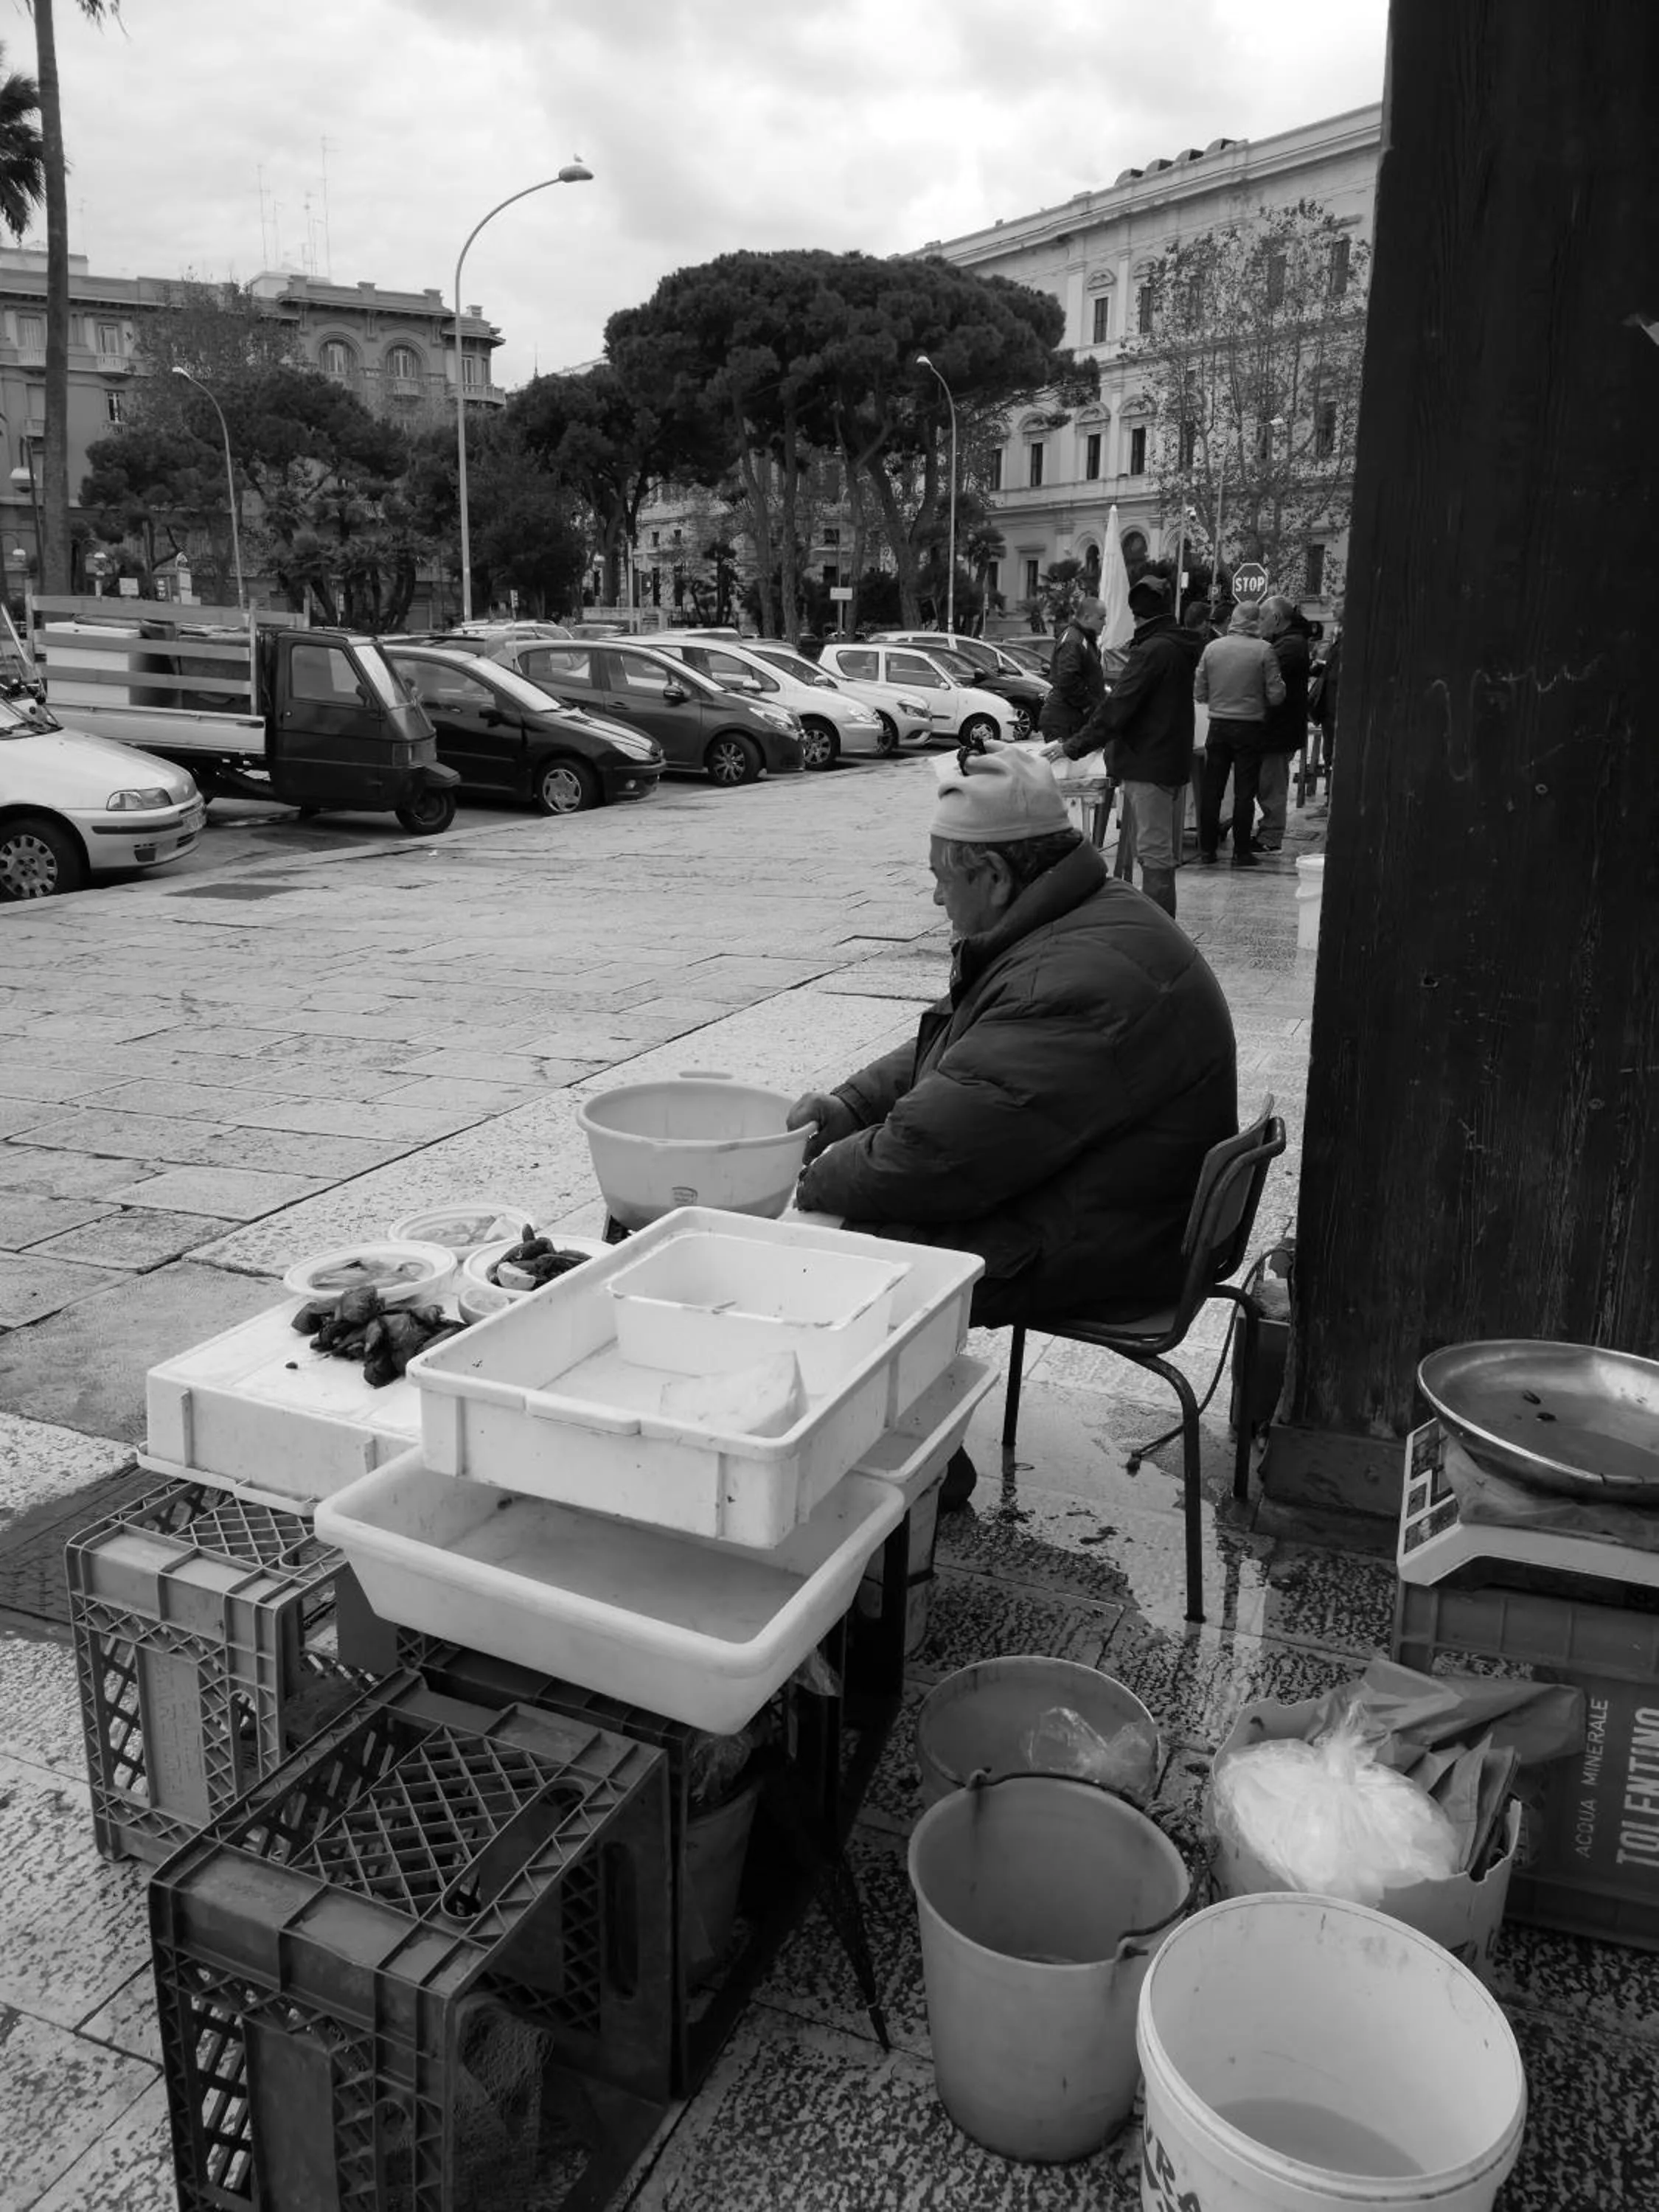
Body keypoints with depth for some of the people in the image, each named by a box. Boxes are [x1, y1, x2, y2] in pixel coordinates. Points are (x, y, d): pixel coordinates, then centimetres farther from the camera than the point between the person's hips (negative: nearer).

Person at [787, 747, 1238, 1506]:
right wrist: (851, 1103, 5)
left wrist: (821, 1182, -12)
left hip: (1090, 1247, -11)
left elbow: (934, 1153, -29)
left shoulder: (1077, 985, -29)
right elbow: (944, 1052, 19)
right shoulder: (1087, 921, 8)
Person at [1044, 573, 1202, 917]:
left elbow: (1118, 707, -19)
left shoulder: (1152, 651, -16)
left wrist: (1074, 746, -13)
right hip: (1175, 762, 9)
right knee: (1164, 853, 14)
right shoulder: (1181, 647, 13)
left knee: (1154, 853, -6)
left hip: (1148, 765, -9)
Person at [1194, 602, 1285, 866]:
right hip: (1250, 727, -2)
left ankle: (1207, 848, 14)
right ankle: (1241, 852, 6)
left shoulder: (1212, 647, -2)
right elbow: (1276, 696, -8)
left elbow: (1199, 693, 2)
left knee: (1211, 789, 10)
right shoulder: (1263, 649, -9)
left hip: (1218, 725, 2)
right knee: (1244, 792, 3)